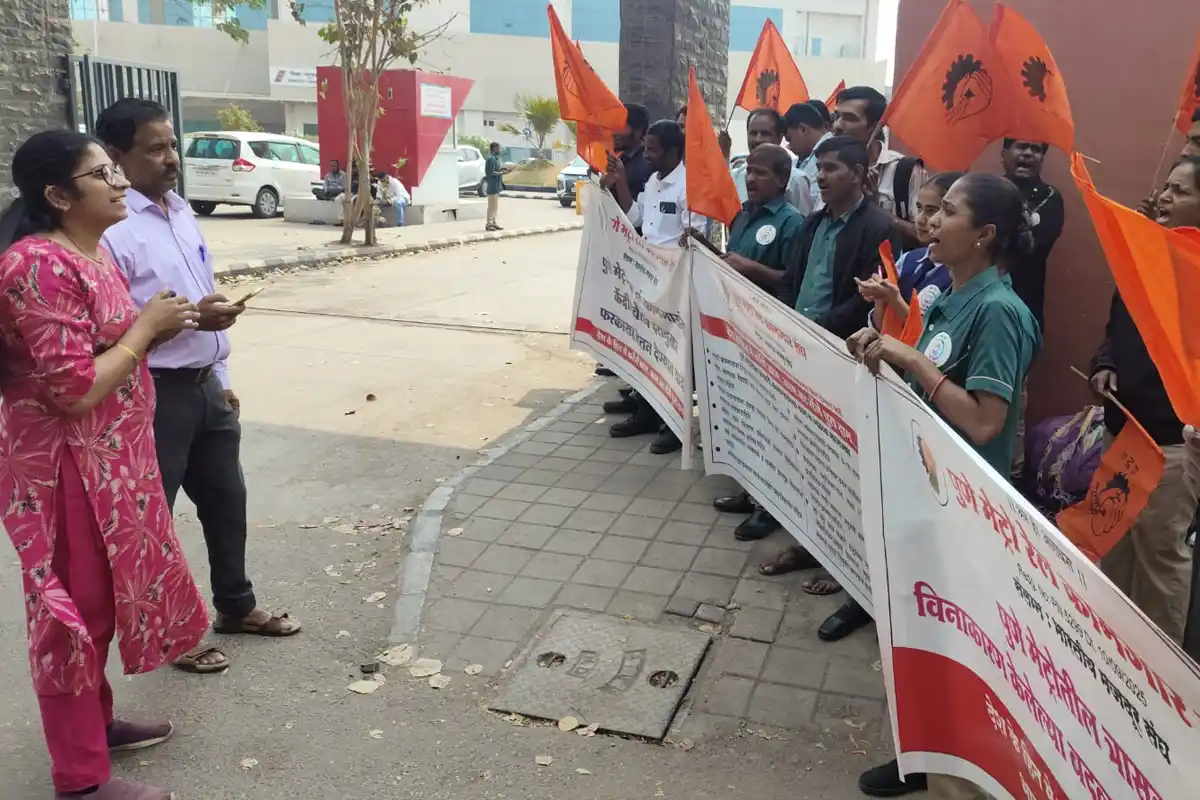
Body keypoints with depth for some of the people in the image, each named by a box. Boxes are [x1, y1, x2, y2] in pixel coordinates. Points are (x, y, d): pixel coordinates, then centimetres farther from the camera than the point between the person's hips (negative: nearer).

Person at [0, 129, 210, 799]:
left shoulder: (92, 250, 8)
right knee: (74, 607, 2)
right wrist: (145, 329, -16)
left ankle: (95, 721, 39)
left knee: (103, 594, 20)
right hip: (66, 469, -10)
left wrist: (156, 327, 3)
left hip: (108, 459, 10)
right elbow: (75, 389, -26)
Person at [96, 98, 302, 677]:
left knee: (226, 499, 20)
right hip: (153, 394, -9)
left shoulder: (181, 213, 10)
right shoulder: (110, 229, -18)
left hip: (204, 387, 9)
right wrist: (185, 317, -27)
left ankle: (235, 605, 40)